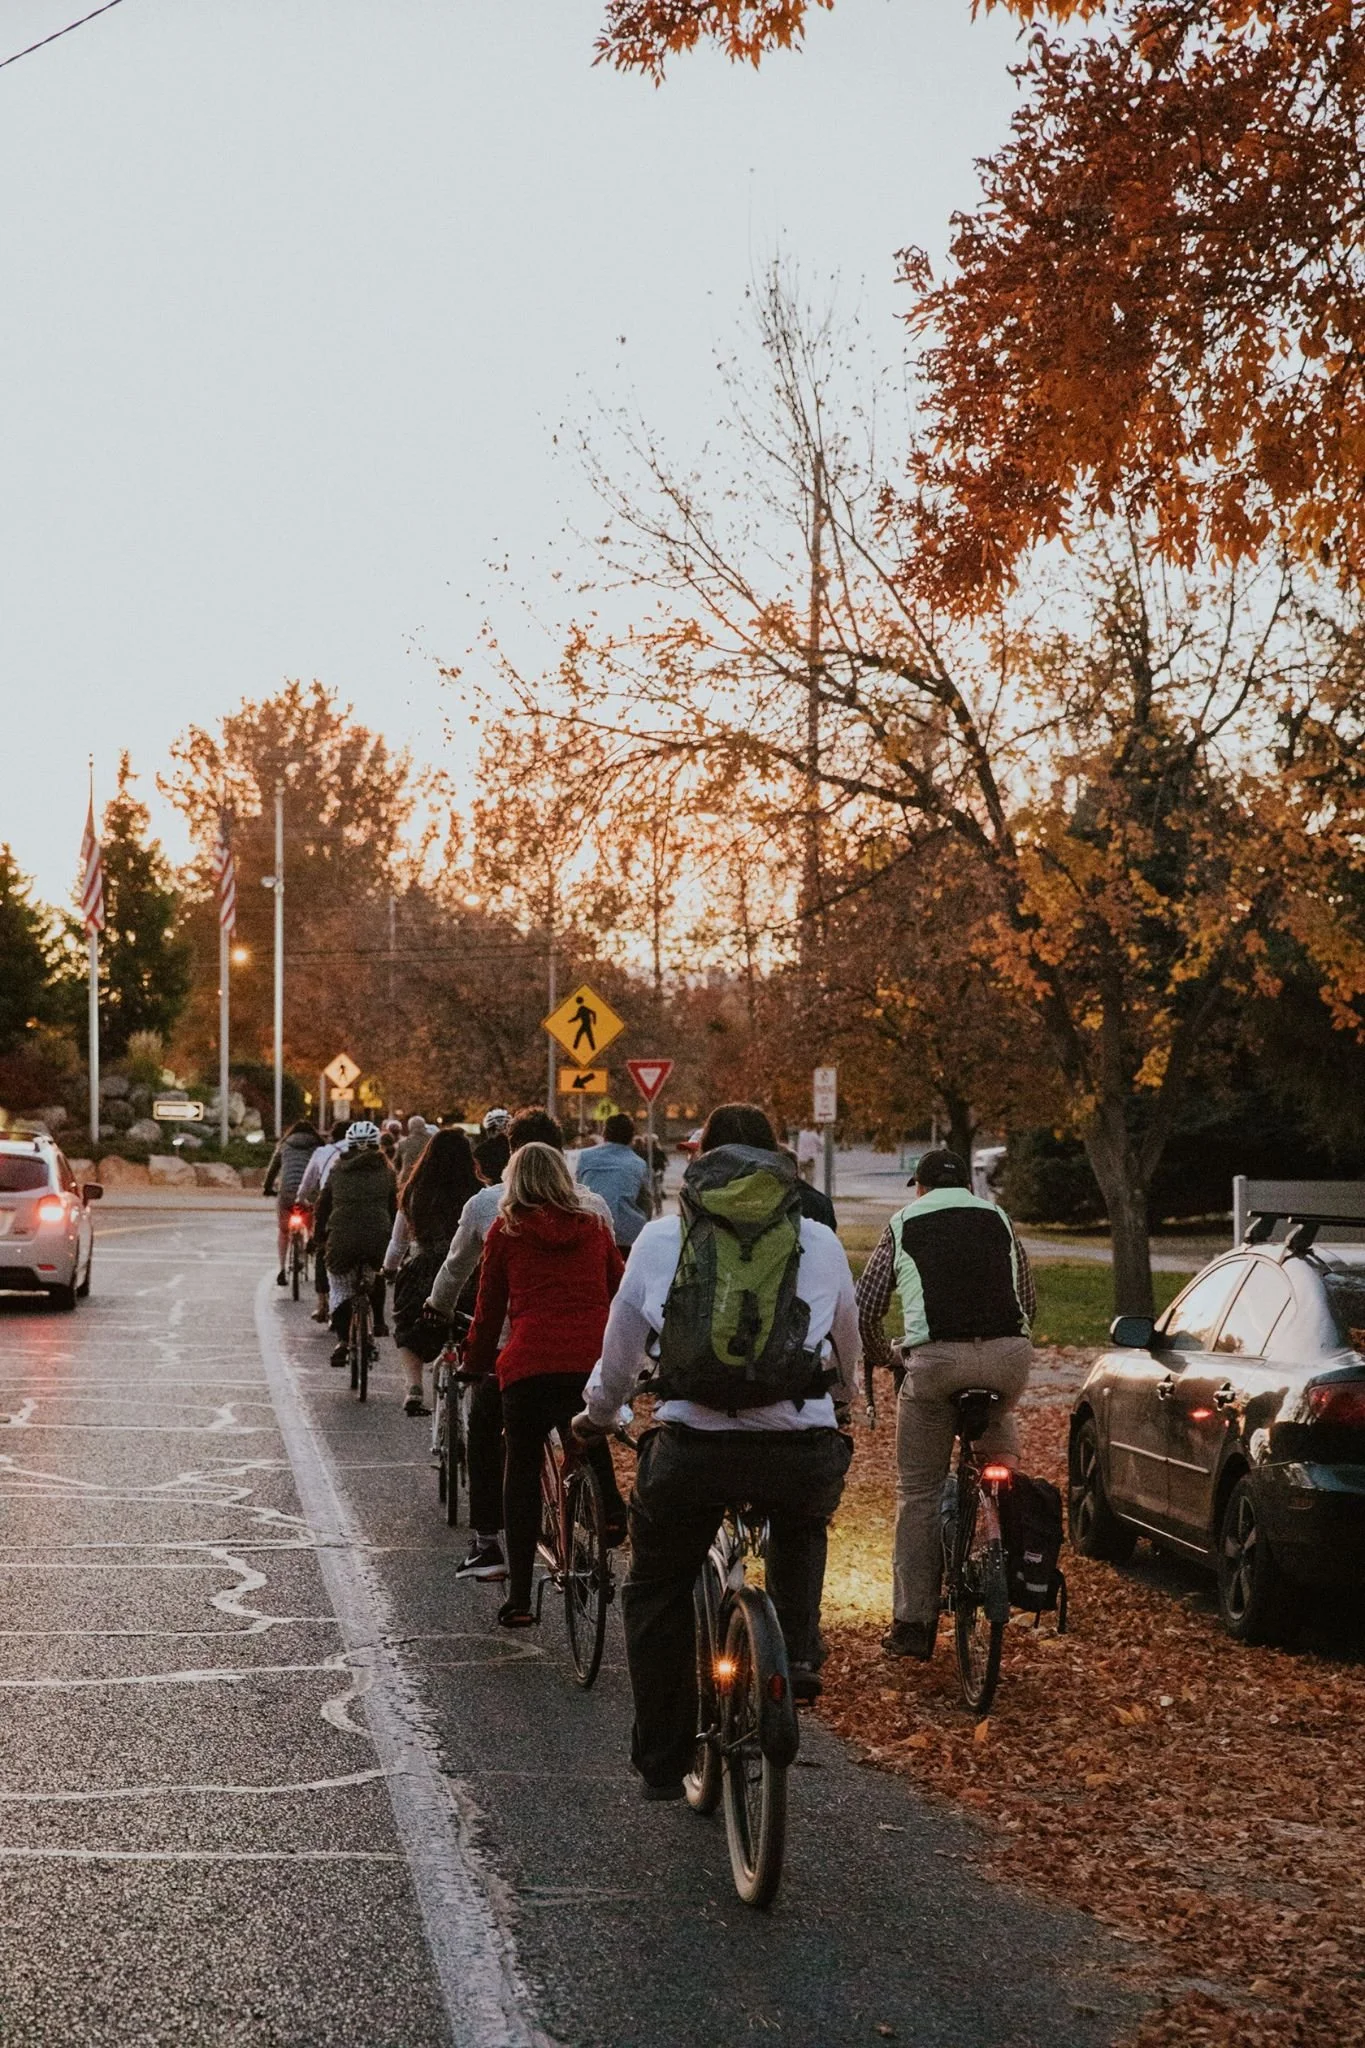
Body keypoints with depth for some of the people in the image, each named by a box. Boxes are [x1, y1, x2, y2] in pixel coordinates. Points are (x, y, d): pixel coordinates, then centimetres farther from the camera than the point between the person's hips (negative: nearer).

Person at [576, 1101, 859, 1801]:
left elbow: (619, 1354, 21)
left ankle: (661, 1762, 27)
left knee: (657, 1597, 23)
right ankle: (798, 1652, 18)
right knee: (801, 1532, 37)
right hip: (801, 1450, 1)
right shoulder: (820, 1243, 13)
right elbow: (846, 1354, 29)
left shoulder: (659, 1239, 11)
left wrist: (596, 1415, 42)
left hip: (690, 1449, -1)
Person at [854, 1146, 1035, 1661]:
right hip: (1008, 1355, 2)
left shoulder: (903, 1226, 15)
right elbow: (1028, 1302, 22)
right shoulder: (999, 1220, 21)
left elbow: (864, 1312, 11)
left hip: (935, 1362, -2)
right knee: (999, 1414, 37)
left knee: (918, 1493, 9)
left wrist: (885, 1359, 28)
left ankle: (913, 1622, 10)